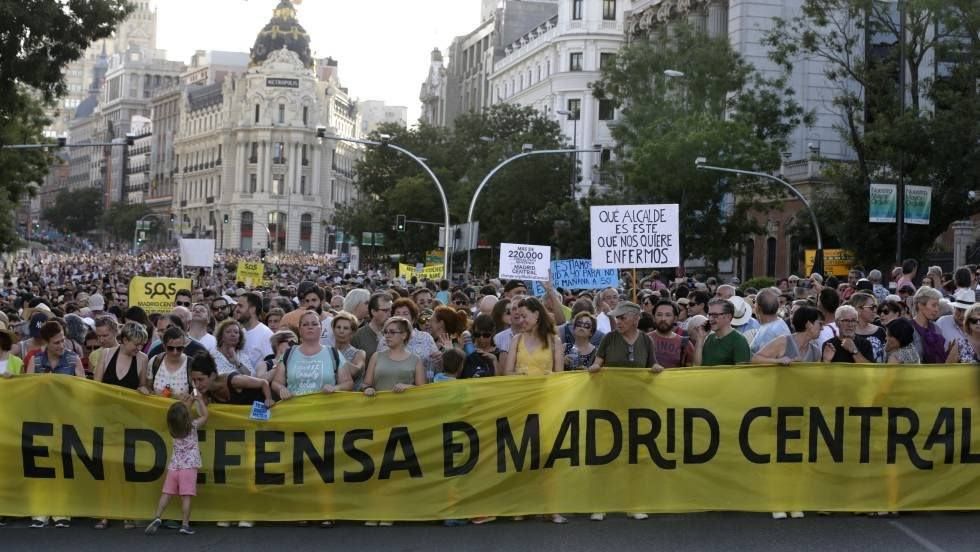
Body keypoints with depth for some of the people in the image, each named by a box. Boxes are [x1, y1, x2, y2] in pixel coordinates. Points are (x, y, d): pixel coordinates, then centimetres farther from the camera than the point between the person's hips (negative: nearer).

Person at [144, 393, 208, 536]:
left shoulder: (173, 428, 7)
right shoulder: (193, 426, -5)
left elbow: (180, 416, 28)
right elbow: (205, 415, 11)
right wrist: (200, 400, 20)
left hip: (174, 466, 4)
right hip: (189, 467, -4)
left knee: (166, 494, 8)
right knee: (186, 496, -5)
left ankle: (157, 518, -3)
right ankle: (185, 525, -5)